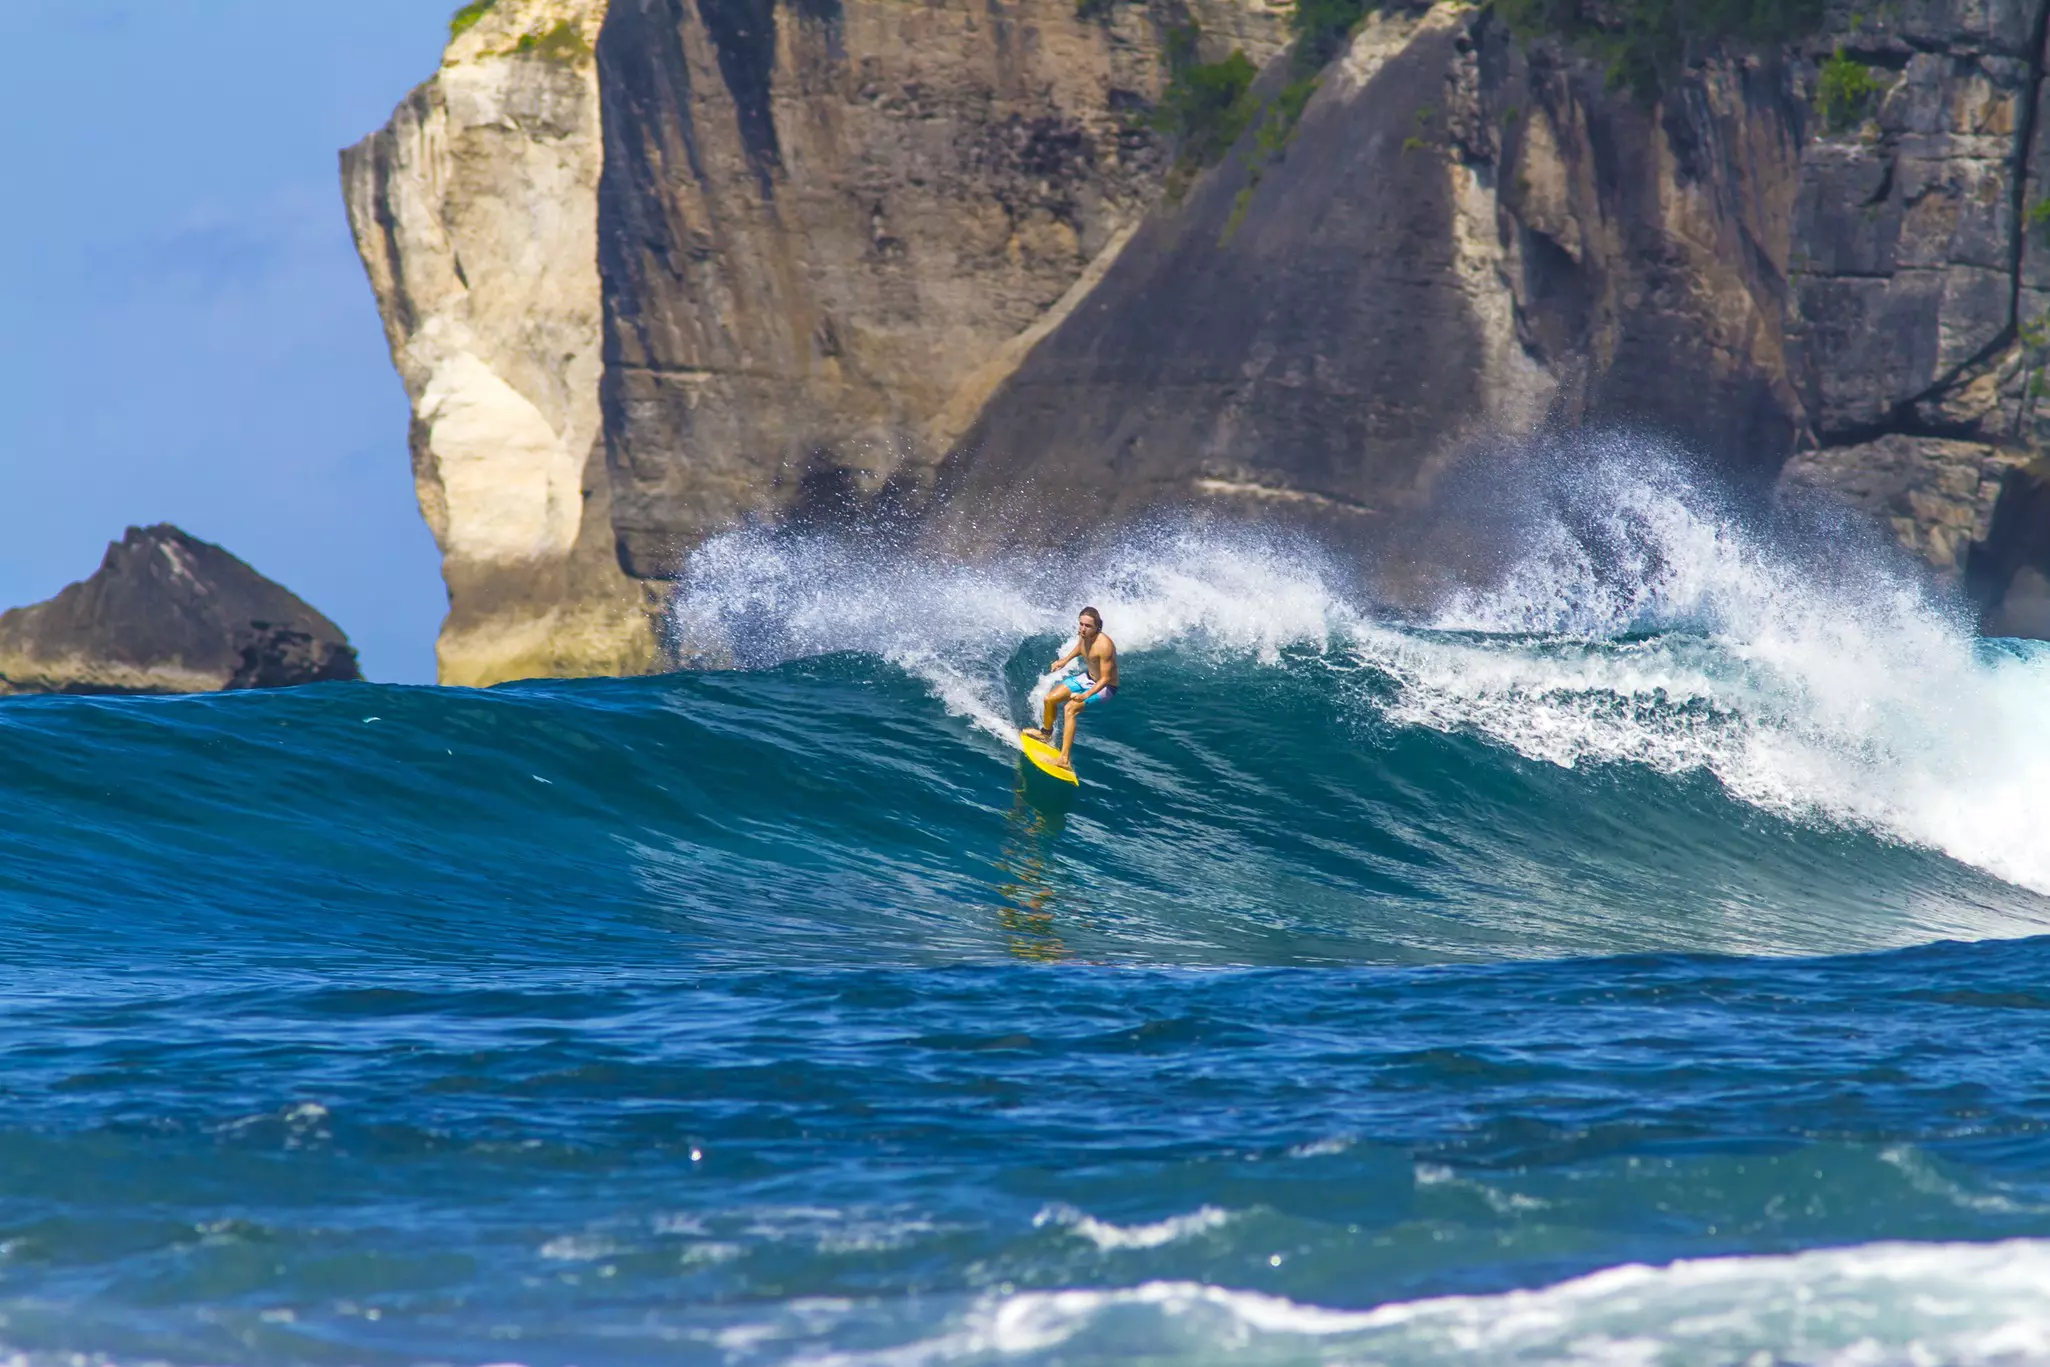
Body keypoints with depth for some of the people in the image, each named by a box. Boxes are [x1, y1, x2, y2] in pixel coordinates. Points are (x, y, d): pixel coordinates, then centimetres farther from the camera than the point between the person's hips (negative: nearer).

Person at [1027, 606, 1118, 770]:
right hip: (1087, 677, 8)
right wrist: (1065, 660, 8)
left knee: (1070, 708, -29)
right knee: (1050, 698, 11)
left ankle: (1064, 759, -31)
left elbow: (1106, 678, -32)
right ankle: (1046, 733, 42)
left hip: (1104, 687, -8)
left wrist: (1086, 695, -41)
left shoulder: (1104, 645, -35)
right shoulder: (1083, 635, -12)